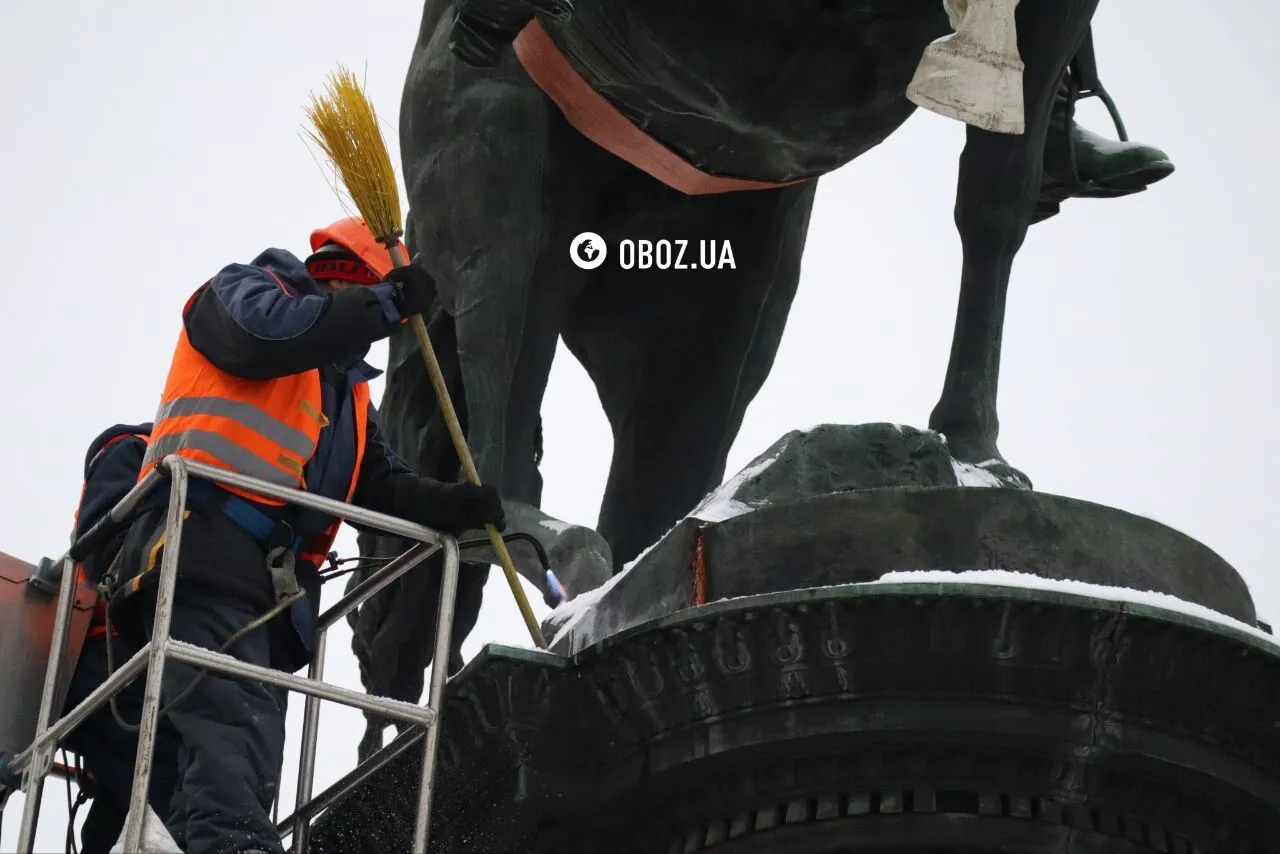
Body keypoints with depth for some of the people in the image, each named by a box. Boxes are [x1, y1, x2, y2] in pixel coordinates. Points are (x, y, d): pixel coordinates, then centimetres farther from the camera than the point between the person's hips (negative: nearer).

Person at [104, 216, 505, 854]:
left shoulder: (347, 387, 35)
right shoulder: (242, 289, 13)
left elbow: (382, 485, 23)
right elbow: (264, 332, -12)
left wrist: (451, 504, 3)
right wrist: (386, 302, -5)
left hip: (279, 583, 9)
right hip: (206, 535, -9)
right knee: (235, 718, -29)